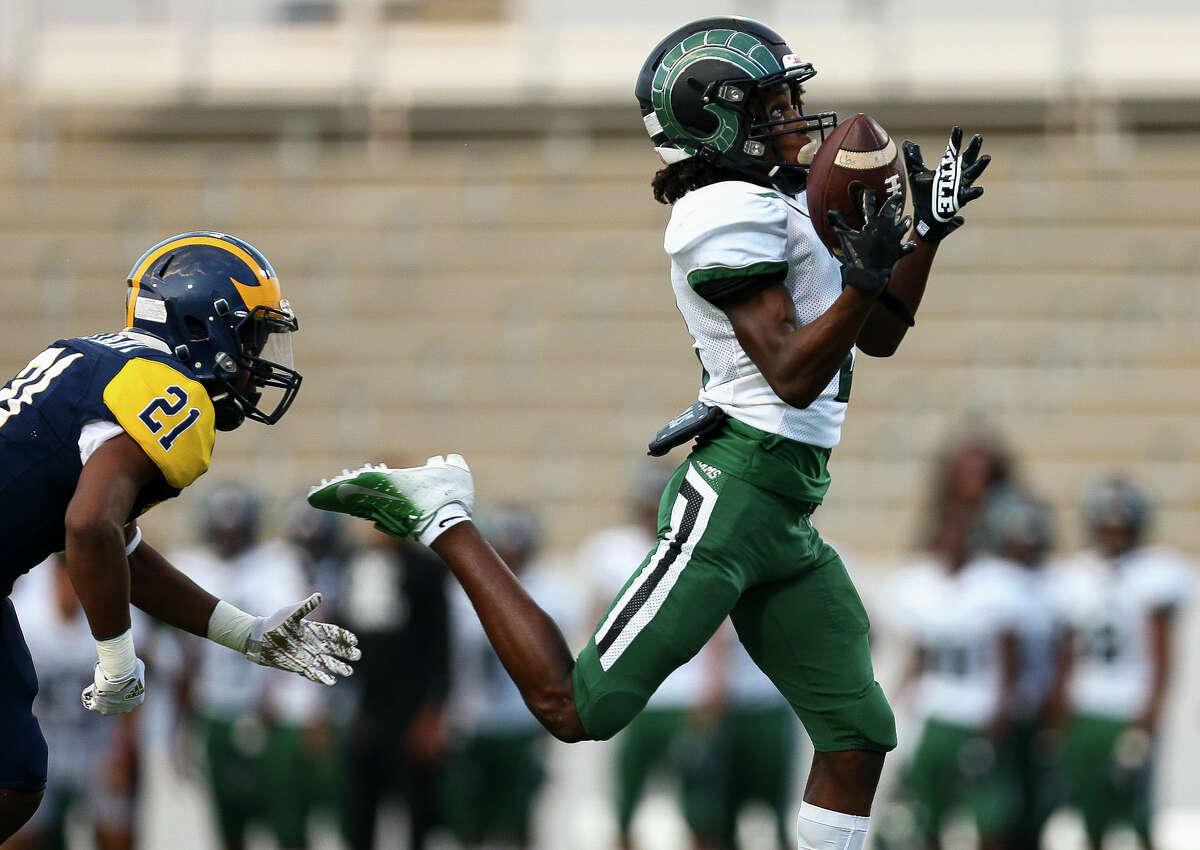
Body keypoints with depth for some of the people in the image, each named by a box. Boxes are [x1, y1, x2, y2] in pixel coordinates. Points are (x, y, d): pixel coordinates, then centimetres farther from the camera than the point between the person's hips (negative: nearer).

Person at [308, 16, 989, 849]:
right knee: (577, 708, -10)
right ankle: (442, 518, 5)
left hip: (786, 524, 10)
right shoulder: (735, 213, -12)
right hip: (734, 493, -10)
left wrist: (928, 233, 13)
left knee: (859, 736, 8)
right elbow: (790, 376, -17)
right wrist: (863, 280, -28)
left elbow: (876, 337, 23)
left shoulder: (782, 204, 18)